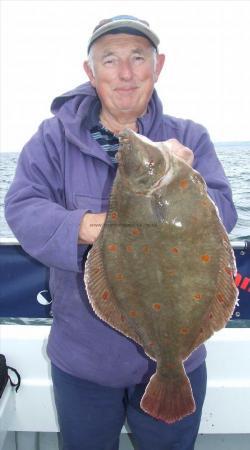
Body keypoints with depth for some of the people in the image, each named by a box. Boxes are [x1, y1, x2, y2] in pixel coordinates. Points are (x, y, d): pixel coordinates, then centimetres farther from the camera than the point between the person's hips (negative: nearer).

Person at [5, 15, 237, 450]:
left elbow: (223, 215, -10)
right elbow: (21, 207, -12)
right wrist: (82, 227, -32)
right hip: (82, 357, 0)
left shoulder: (189, 138, -1)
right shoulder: (55, 137, -4)